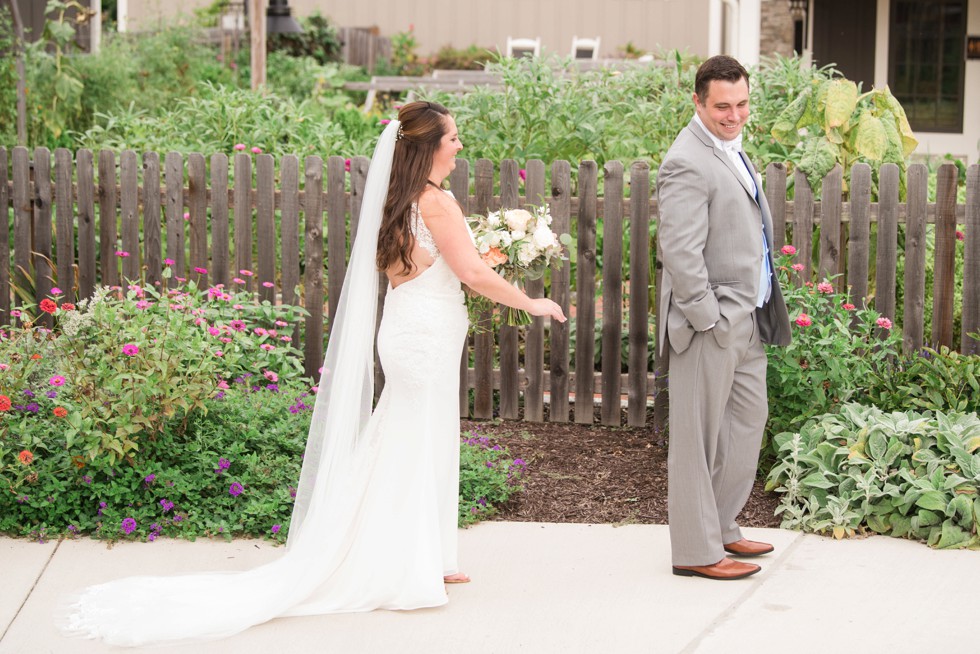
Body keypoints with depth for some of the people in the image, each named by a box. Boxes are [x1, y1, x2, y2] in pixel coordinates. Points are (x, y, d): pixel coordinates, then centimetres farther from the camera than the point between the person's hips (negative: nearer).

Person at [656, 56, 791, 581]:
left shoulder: (730, 148, 14)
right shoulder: (688, 163, -18)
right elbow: (680, 253, -23)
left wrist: (760, 310, 17)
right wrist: (709, 319, -21)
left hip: (748, 318, 10)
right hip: (711, 324, -10)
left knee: (748, 419, 19)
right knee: (698, 436, 0)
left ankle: (720, 527, 32)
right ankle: (695, 550, 9)